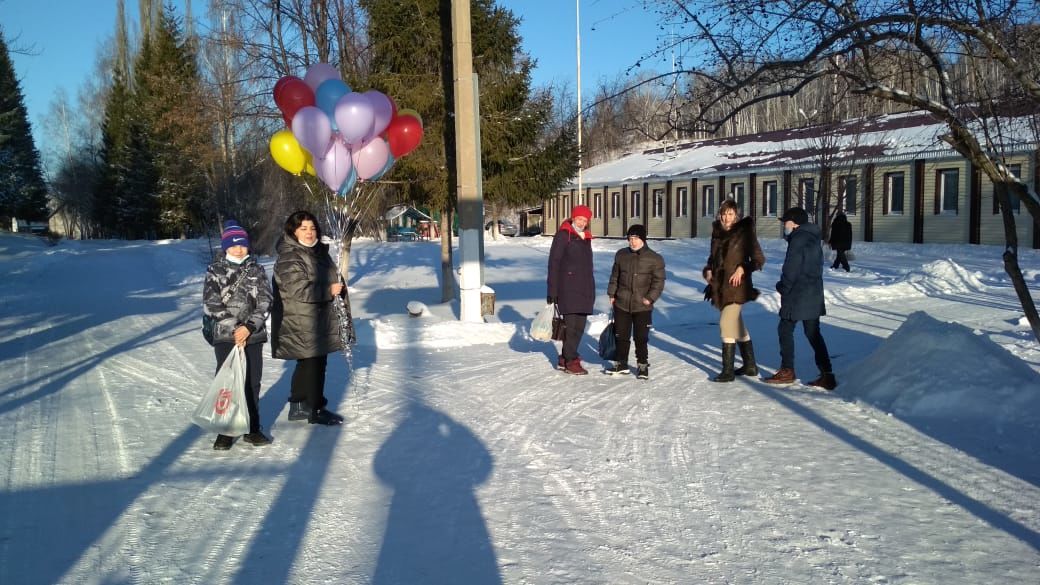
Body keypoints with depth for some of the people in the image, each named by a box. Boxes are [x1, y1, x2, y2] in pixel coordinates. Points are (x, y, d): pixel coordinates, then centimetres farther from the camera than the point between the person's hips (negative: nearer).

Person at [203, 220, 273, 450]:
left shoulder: (257, 270, 5)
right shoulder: (215, 271, 1)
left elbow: (265, 302, -2)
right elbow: (211, 304, -8)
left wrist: (248, 327, -14)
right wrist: (234, 328, -14)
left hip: (253, 336, 2)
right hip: (225, 337, -1)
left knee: (252, 383, 7)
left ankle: (252, 428, 19)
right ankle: (225, 431, 11)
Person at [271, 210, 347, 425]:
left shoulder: (319, 251, 14)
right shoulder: (289, 257, -16)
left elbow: (331, 279, 30)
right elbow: (299, 289, -25)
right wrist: (329, 290, -20)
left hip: (320, 320, 9)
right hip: (301, 324, -9)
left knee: (317, 362, 14)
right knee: (313, 363, -4)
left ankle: (299, 405, 27)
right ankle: (316, 409, 9)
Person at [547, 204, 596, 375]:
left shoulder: (586, 237, 17)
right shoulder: (563, 235, -5)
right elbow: (554, 263, -9)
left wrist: (591, 290, 23)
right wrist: (552, 291, -14)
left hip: (585, 289, 8)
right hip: (568, 288, -8)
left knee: (579, 325, 9)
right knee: (572, 325, -9)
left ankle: (565, 358, 19)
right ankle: (571, 361, -3)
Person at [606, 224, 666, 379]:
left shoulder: (655, 259, -5)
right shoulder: (621, 255, 7)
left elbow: (659, 281, -4)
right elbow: (614, 276, 15)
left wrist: (650, 298, -12)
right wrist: (612, 294, 10)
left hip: (642, 306, -3)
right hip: (621, 304, 3)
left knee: (641, 337, 0)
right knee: (621, 335, 10)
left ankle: (642, 365, 15)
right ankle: (621, 364, 24)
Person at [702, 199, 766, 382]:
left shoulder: (745, 232, -7)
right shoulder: (718, 233, 10)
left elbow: (759, 259, -6)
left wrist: (743, 269, -19)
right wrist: (708, 270, 3)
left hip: (736, 285, -7)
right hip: (720, 285, 7)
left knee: (727, 324, -13)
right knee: (736, 324, 15)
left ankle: (728, 371, -8)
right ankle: (750, 365, 28)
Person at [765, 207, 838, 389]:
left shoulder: (798, 239, -14)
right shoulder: (813, 238, 15)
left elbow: (791, 269, -18)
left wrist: (783, 287, -1)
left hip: (797, 295, -9)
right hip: (814, 295, 9)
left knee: (785, 330, 5)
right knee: (813, 333, 9)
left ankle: (787, 371, 12)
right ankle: (826, 375, 6)